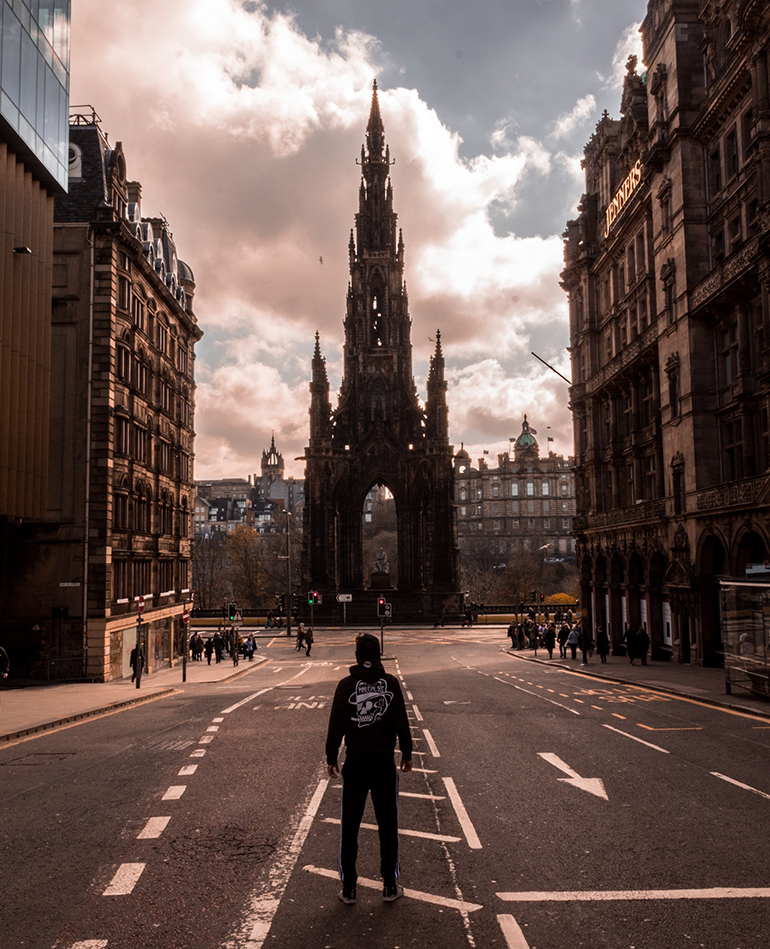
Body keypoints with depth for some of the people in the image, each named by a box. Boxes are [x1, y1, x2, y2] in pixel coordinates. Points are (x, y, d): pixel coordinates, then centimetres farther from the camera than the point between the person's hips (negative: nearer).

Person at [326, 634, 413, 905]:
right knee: (387, 824, 10)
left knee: (350, 825, 9)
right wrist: (407, 754, 11)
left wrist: (331, 758, 6)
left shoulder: (346, 685, -6)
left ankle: (349, 887, 15)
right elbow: (402, 722, 0)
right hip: (385, 761, 1)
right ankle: (389, 886, 17)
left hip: (355, 762, 0)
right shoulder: (391, 682, -4)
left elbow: (336, 725, -4)